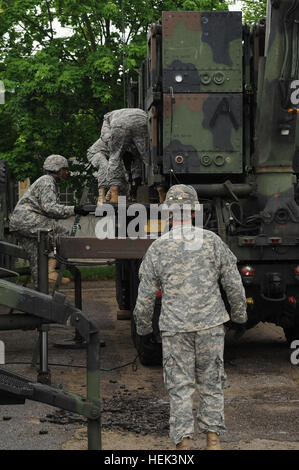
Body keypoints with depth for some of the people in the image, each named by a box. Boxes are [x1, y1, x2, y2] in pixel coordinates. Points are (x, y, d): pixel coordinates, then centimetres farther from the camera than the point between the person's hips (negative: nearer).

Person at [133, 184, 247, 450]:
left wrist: (144, 327, 14)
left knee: (180, 388, 5)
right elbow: (234, 284, 2)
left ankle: (182, 443, 3)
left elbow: (146, 296, 1)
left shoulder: (157, 248, -3)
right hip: (211, 325, 1)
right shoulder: (212, 241, -1)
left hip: (175, 329, -1)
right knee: (211, 383, 13)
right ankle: (213, 440, 15)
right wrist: (239, 316, 16)